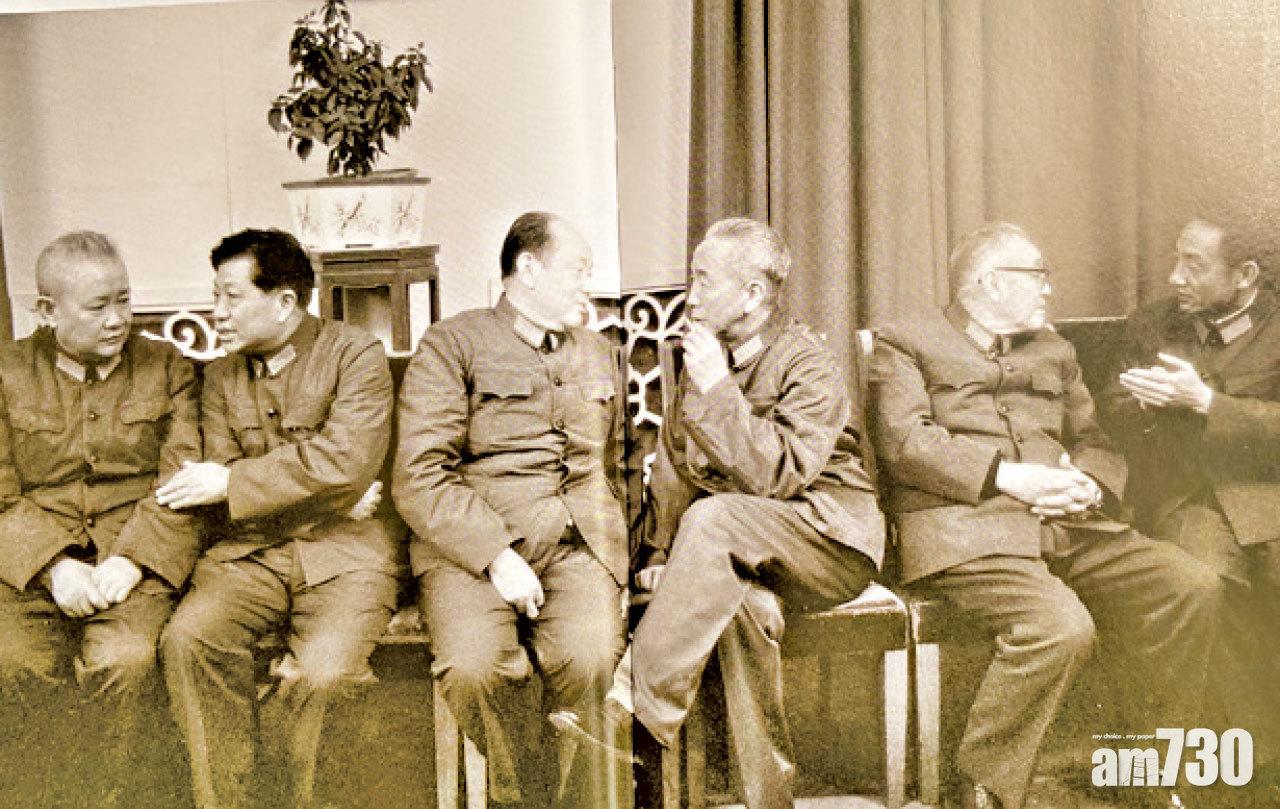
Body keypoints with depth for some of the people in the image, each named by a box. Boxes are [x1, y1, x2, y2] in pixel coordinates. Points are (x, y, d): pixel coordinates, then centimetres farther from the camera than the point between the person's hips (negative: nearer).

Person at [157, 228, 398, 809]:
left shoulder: (356, 355, -1)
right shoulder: (222, 375, 14)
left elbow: (342, 461, -15)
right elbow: (216, 479, 7)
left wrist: (231, 482, -11)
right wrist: (317, 493, -7)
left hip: (341, 550, -4)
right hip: (251, 551, 4)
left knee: (322, 670, -28)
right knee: (187, 638, -25)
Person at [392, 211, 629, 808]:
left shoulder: (599, 354, 23)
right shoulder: (453, 344, 4)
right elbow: (418, 476, -7)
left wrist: (613, 552, 9)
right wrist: (496, 556, -17)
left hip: (577, 542, 3)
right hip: (472, 544, -3)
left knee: (591, 658, -28)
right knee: (472, 667, -30)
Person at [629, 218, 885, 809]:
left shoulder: (812, 370, -11)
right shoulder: (698, 359, 9)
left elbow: (776, 478, -23)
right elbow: (673, 467, 14)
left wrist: (719, 390, -24)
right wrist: (662, 555, 4)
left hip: (832, 538, -4)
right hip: (744, 548, 5)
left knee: (712, 519, -33)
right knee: (742, 598, -32)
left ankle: (645, 710, -29)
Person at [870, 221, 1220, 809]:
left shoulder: (1054, 351, 28)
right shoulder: (905, 343, 8)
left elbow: (1094, 438, 22)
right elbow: (903, 441, -7)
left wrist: (1089, 483, -2)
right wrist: (1005, 477, -15)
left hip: (1069, 524, 6)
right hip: (965, 527, -6)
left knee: (1194, 589, -14)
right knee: (1061, 626, -31)